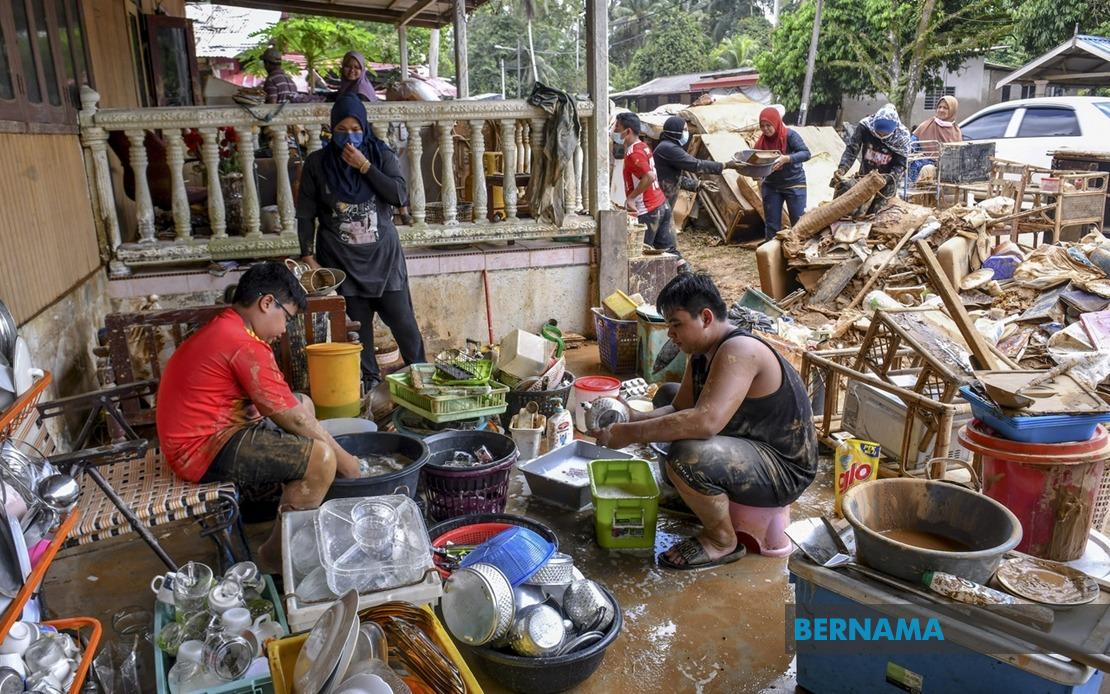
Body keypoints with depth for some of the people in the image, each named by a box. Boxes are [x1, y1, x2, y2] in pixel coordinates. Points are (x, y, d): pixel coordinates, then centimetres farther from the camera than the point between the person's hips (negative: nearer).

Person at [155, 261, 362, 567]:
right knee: (321, 458, -23)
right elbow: (292, 419, -17)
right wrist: (342, 458, -6)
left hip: (199, 435, 11)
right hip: (204, 450, -11)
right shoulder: (245, 345, -21)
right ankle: (277, 553, -5)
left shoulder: (220, 329, 11)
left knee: (303, 404, 20)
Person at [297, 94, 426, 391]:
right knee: (356, 324, 0)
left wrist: (364, 166, -14)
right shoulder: (317, 163, 3)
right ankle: (369, 379, 14)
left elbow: (400, 196, -10)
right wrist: (308, 256, -3)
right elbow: (306, 214, 4)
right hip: (340, 259, 0)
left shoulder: (382, 155, 3)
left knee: (402, 319, 0)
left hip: (383, 255, 0)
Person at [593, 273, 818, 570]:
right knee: (667, 395, 18)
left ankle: (723, 540, -8)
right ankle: (690, 494, 21)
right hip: (751, 445, 10)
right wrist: (632, 418, -13)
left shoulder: (738, 351, -28)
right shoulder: (702, 352, 2)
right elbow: (680, 408, 5)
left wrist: (630, 434, -35)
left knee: (687, 457, -37)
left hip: (784, 469, -10)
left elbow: (705, 421, -41)